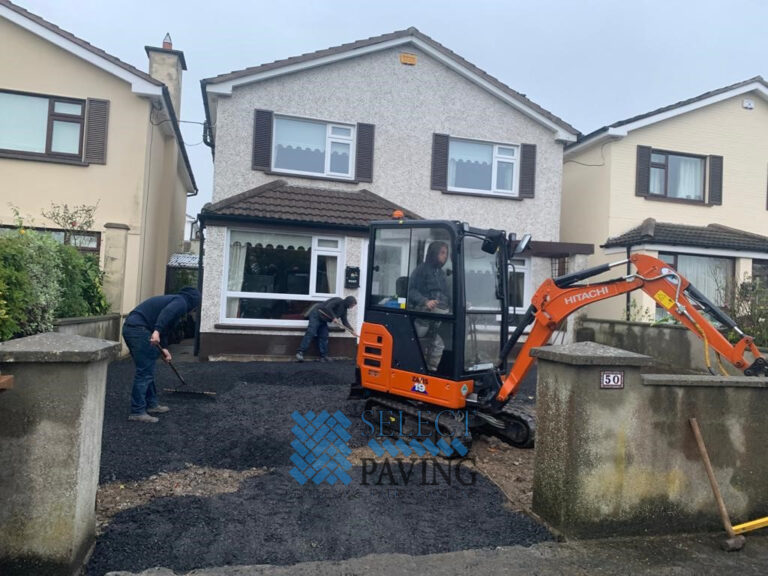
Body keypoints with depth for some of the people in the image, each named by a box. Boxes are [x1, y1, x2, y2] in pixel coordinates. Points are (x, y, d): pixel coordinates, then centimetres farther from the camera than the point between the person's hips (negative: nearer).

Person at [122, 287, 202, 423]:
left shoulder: (173, 299, 28)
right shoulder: (181, 302, -1)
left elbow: (165, 326, 33)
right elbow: (166, 313, -22)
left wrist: (164, 348, 36)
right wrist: (157, 331, -33)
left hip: (129, 327, 10)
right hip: (139, 330, -10)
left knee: (147, 371, 18)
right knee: (144, 373, -6)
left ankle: (151, 404, 27)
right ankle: (137, 412, -4)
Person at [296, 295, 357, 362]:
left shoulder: (344, 309, 10)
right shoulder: (338, 301, -18)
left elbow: (345, 321, 15)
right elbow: (327, 308, -29)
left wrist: (352, 330, 11)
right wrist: (334, 317, -21)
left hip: (323, 320, 9)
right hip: (316, 315, -9)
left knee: (324, 337, 2)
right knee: (311, 333, -17)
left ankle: (323, 356, 5)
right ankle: (300, 352, -20)